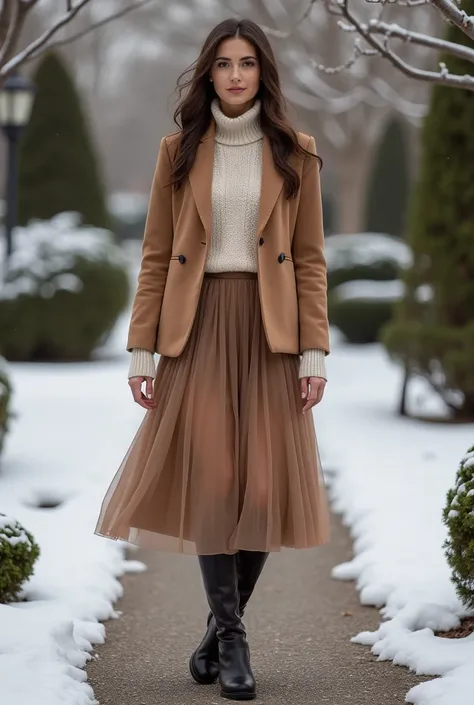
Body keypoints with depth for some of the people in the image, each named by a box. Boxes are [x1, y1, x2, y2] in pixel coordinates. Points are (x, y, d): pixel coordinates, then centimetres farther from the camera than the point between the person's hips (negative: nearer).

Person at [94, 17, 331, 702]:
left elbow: (310, 259, 3)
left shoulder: (295, 154, 6)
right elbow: (156, 256, 5)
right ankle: (230, 635, 2)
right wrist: (140, 349, -2)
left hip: (268, 330, 0)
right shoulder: (179, 152, 7)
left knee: (263, 484, -1)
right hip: (197, 329, 0)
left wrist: (314, 351, -4)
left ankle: (222, 626, 16)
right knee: (209, 480, -8)